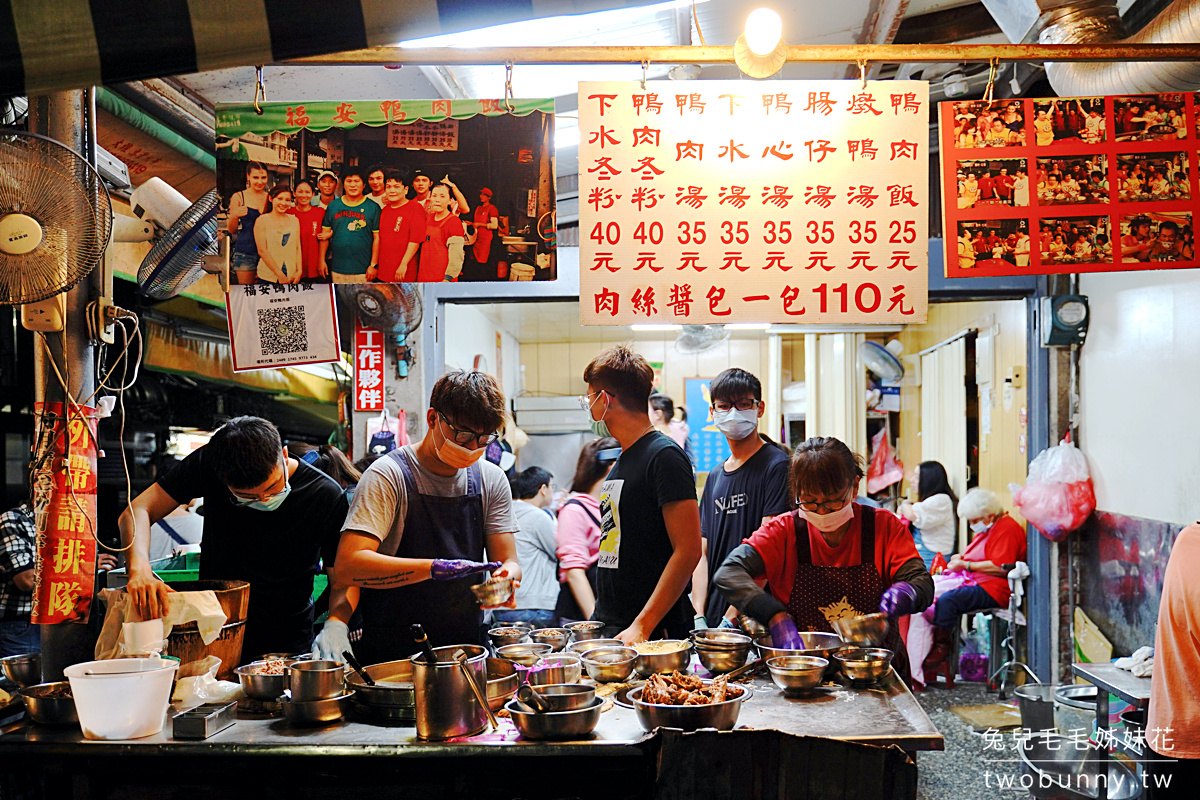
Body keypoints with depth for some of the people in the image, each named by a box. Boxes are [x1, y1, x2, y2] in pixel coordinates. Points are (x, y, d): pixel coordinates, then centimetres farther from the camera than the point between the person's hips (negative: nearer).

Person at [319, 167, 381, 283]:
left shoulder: (373, 207, 1)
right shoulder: (333, 206, 10)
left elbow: (377, 238, 0)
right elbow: (325, 234, 13)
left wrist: (373, 265, -5)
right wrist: (322, 260, 8)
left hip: (363, 269, -3)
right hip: (337, 268, 3)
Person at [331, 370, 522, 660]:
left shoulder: (491, 480, 8)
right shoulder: (388, 476, -8)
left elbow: (507, 561, 8)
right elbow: (348, 567, -17)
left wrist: (506, 577, -16)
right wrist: (434, 568, -26)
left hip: (467, 648, 3)